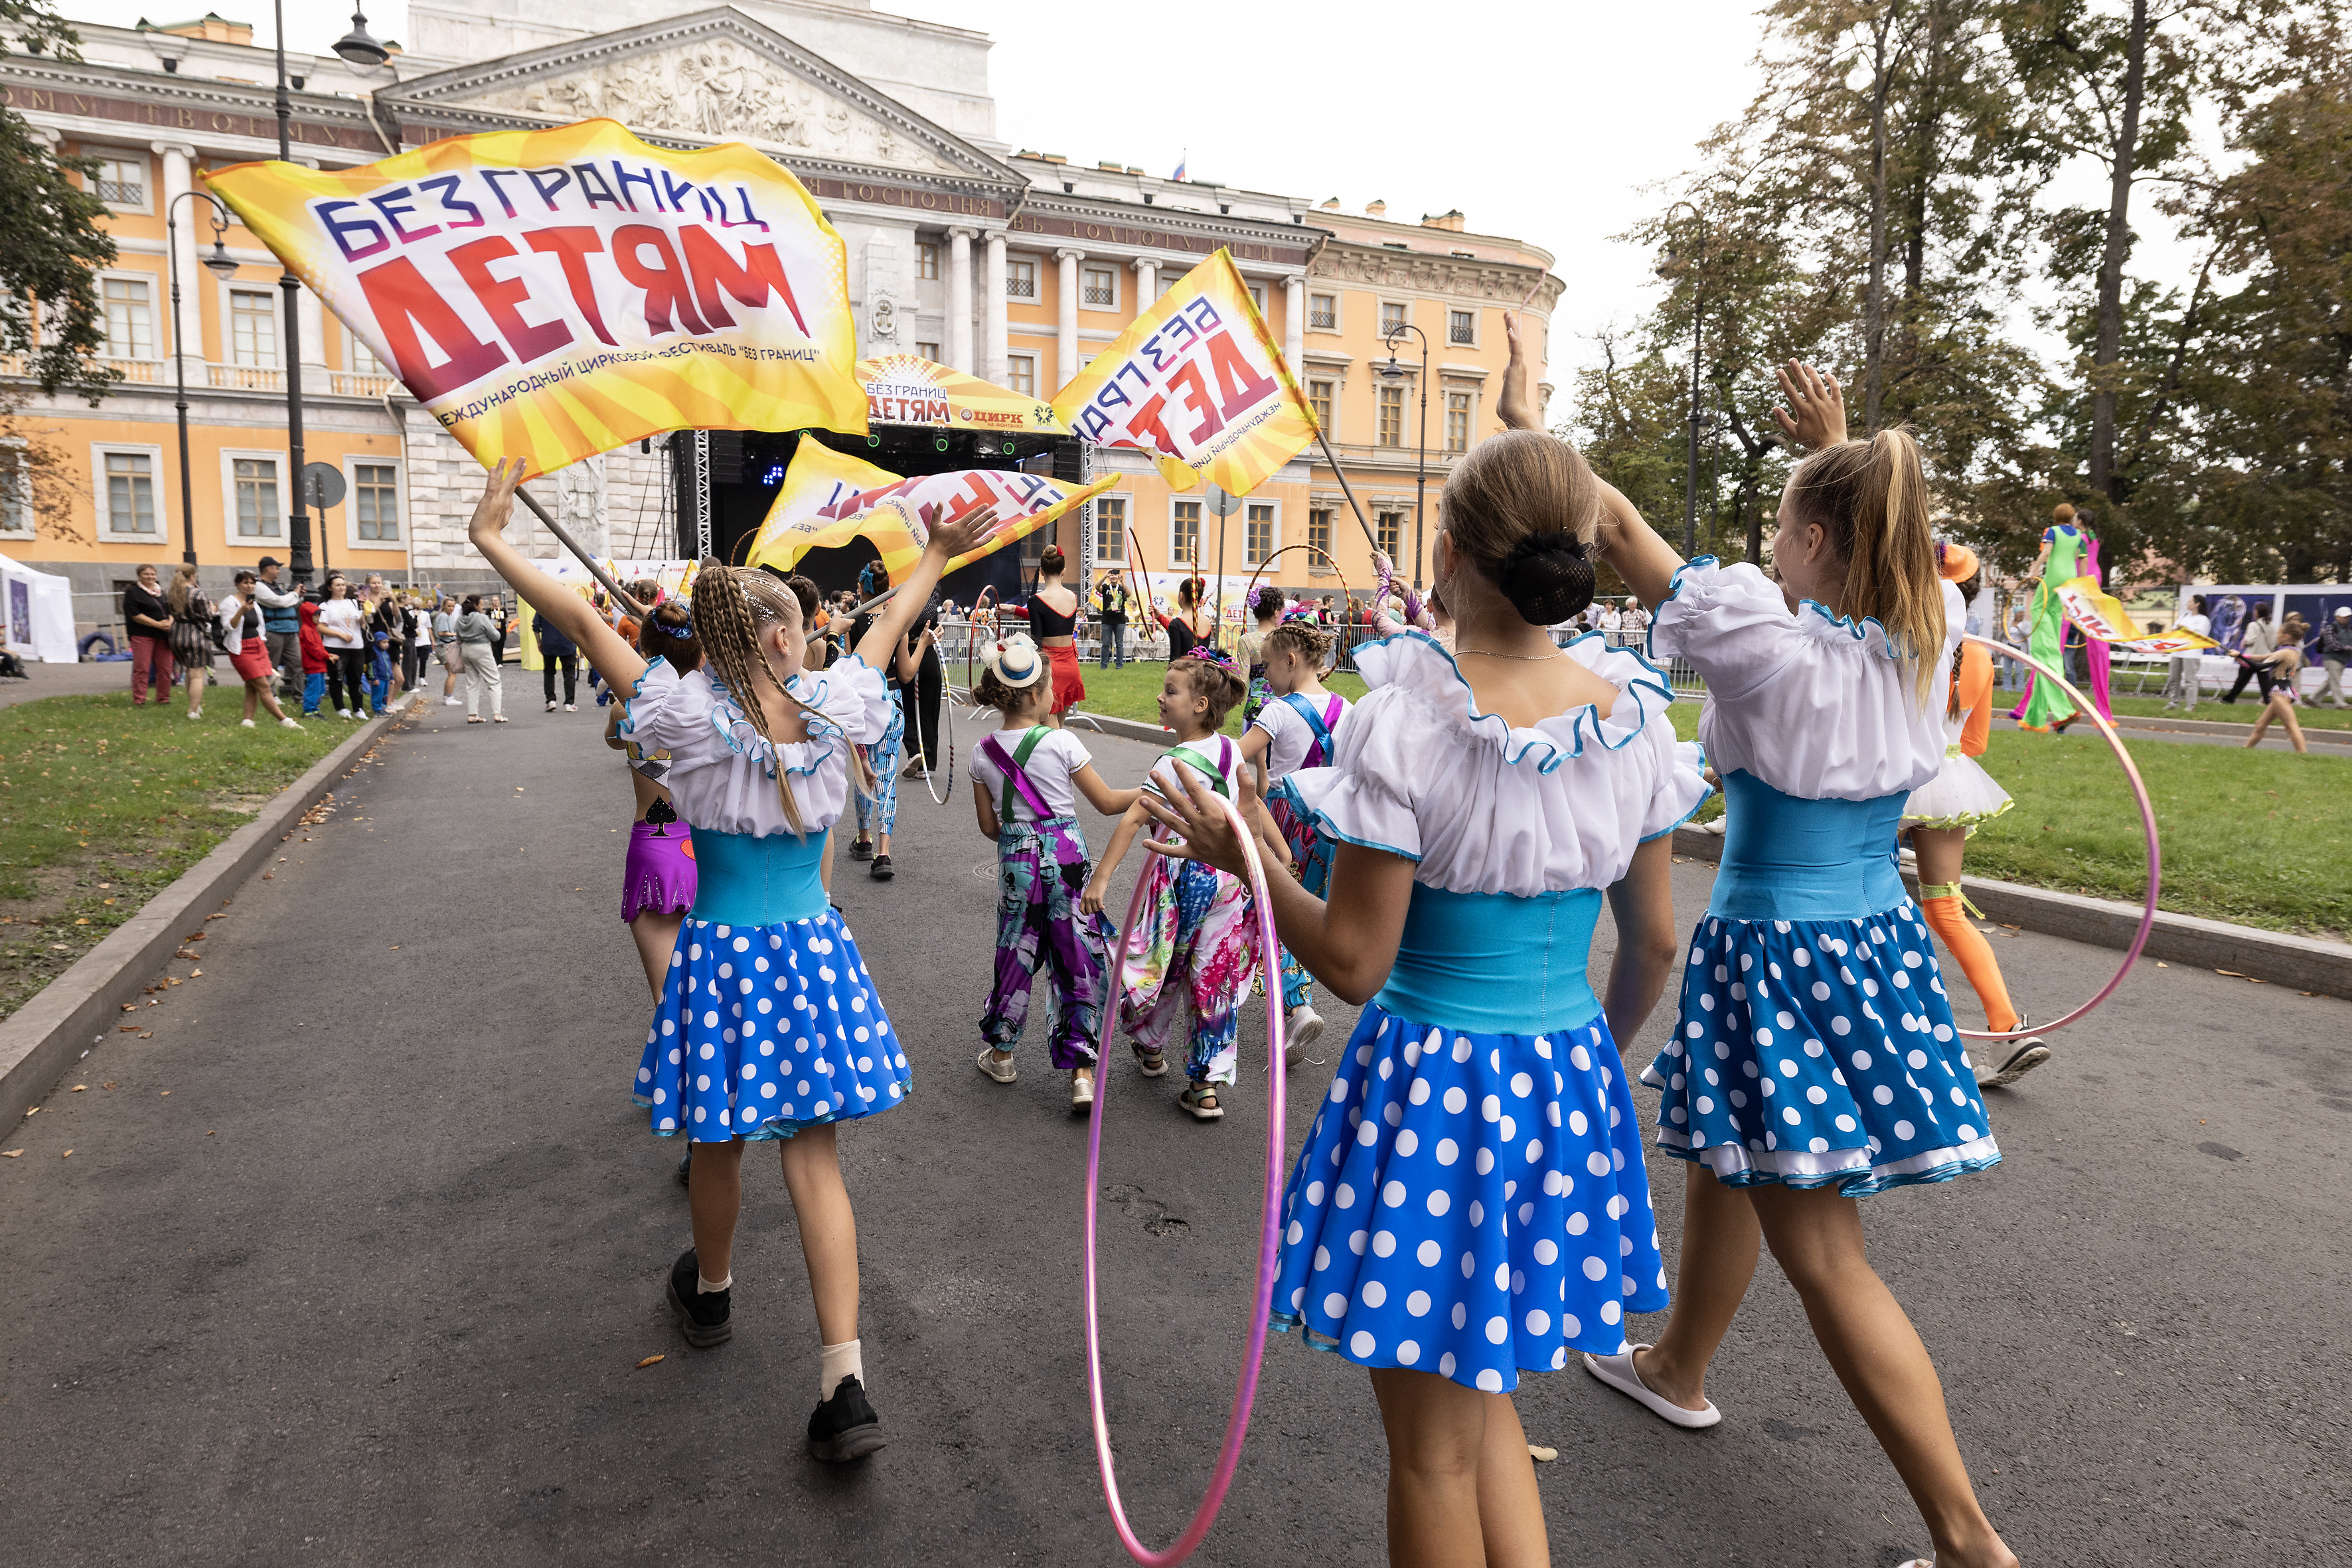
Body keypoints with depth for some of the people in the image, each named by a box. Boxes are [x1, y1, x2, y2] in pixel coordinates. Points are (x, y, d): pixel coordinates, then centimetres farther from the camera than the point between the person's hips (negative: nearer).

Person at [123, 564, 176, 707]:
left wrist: (169, 623, -5)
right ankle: (139, 700, -4)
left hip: (162, 636, 6)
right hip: (142, 635, -6)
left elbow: (171, 611, 18)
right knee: (142, 668, -8)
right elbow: (135, 614, -10)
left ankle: (162, 700, 12)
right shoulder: (132, 592, -1)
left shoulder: (162, 593, 18)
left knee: (165, 668, 4)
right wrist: (158, 624, -16)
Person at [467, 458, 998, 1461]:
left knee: (720, 1142, 20)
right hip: (813, 953, 2)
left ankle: (710, 1292, 47)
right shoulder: (833, 711, -6)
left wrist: (491, 540, -1)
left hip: (724, 958, -2)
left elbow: (586, 625, -9)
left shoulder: (695, 719, -13)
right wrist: (936, 556, 27)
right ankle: (845, 1384, 0)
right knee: (814, 1155, 5)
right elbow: (887, 628, 11)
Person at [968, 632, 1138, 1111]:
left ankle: (1000, 1053, 31)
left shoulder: (983, 753, 0)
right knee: (1079, 956, 5)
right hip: (1065, 856, -3)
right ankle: (1082, 1071, 3)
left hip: (1016, 859, 3)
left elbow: (989, 825, 7)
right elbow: (1107, 802, -5)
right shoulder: (1061, 742, -11)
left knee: (1016, 950, 18)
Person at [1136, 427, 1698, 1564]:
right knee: (1486, 1401, 27)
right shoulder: (1632, 713, -4)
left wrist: (1241, 856, -3)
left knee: (1433, 1445, 16)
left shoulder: (1406, 721, -20)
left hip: (1430, 1082, -5)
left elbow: (1355, 963, -16)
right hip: (1569, 1081, 6)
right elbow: (1654, 942, 5)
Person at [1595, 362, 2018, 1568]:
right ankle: (1676, 1368, 45)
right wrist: (1835, 446, 26)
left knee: (1821, 1244, 1)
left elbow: (1626, 538, -13)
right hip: (1879, 940, 8)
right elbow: (1887, 539, 23)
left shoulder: (1771, 640, -19)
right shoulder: (1923, 641, 0)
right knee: (1726, 1161, 25)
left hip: (1776, 957, -8)